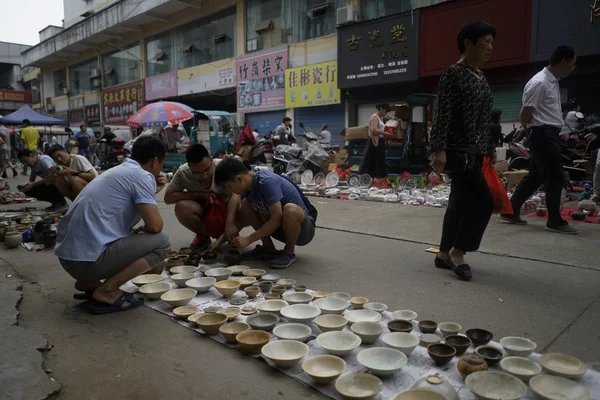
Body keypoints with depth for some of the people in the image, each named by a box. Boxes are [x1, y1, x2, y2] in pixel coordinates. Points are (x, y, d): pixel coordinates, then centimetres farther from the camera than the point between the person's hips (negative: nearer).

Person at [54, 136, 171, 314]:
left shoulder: (118, 171, 19)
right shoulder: (142, 176, -8)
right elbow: (155, 226, -13)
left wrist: (152, 191, 23)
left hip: (68, 255, 10)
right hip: (88, 259, -10)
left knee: (131, 236, 30)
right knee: (161, 243, -3)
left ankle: (89, 283, 17)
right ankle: (106, 291, -6)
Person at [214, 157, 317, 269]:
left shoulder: (266, 181, -26)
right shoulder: (248, 185, -3)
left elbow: (277, 218, -29)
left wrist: (249, 239, -23)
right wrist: (230, 223, -8)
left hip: (303, 228, -7)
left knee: (290, 209, -39)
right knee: (245, 204, -3)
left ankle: (289, 252, -11)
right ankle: (268, 248, 5)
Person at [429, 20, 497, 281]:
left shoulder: (481, 77, 16)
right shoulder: (453, 74, -10)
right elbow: (442, 115, -16)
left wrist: (491, 149, 20)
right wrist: (439, 150, -23)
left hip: (475, 152, 9)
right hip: (459, 151, -9)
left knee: (460, 203, 10)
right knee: (483, 201, -11)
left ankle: (444, 254, 19)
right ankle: (457, 252, 3)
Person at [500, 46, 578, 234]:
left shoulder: (553, 82, 15)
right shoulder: (539, 83, -16)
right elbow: (526, 112, -15)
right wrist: (526, 128, 2)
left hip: (551, 134, 10)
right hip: (544, 134, -10)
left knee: (536, 176, 12)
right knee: (555, 177, -5)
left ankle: (510, 212, 19)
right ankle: (555, 221, 5)